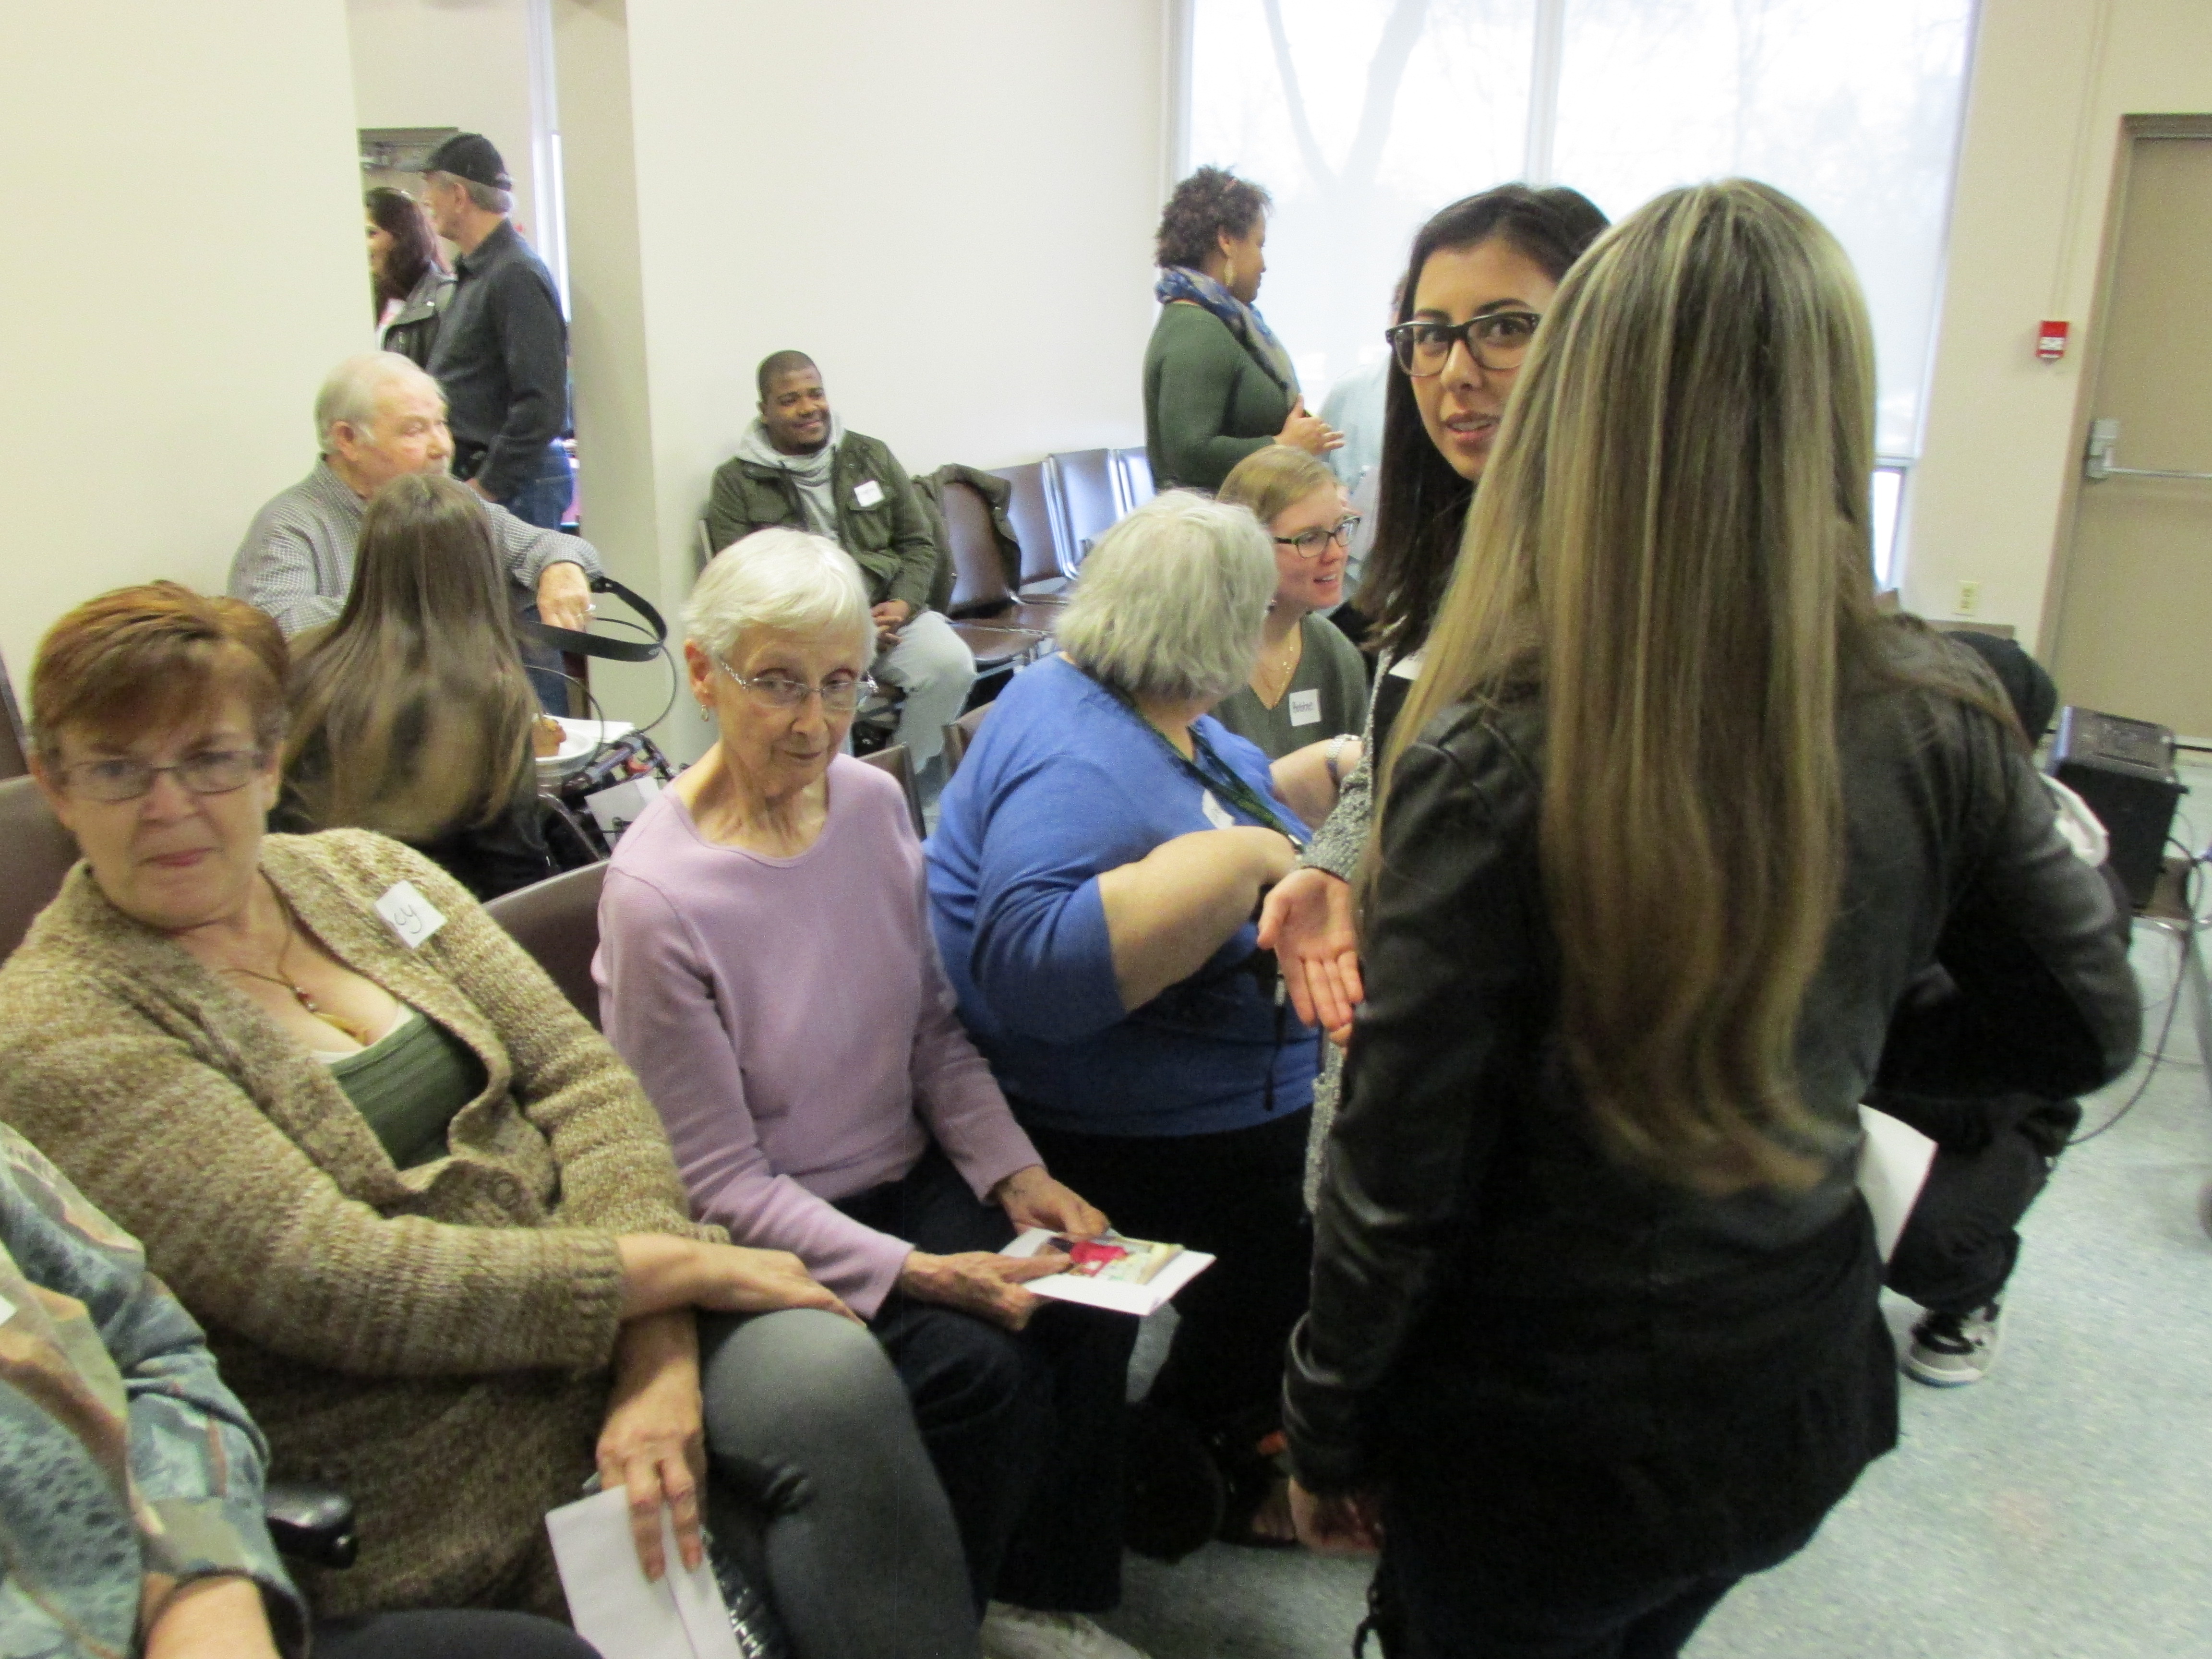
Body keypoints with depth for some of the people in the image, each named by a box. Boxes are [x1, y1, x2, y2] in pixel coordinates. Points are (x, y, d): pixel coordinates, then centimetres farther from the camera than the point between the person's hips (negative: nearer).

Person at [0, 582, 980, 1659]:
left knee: (834, 1375, -23)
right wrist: (672, 1265, -18)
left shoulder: (361, 871, 8)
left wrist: (658, 1346, -14)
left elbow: (579, 1079, 0)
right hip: (431, 1479, -5)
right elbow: (333, 1281, -18)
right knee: (821, 1378, -24)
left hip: (609, 1313, 5)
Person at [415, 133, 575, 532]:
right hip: (477, 473, 9)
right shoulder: (475, 272, 16)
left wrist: (489, 486, -17)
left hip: (515, 483, -9)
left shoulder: (516, 275, -15)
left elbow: (542, 404, -21)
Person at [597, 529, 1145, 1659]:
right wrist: (918, 1275, -24)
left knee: (1093, 1311, -15)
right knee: (979, 1370, -24)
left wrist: (1014, 1172, -6)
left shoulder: (875, 804, -2)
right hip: (770, 1239, -6)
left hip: (912, 1174, 6)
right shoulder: (657, 894, -21)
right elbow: (718, 1183, -16)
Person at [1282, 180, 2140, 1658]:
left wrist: (1327, 1428, -4)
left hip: (1537, 1432, -4)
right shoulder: (1938, 726, -14)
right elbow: (2089, 1026, 1)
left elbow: (1399, 1172, -20)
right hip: (1799, 1411, 5)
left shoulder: (1491, 759, -27)